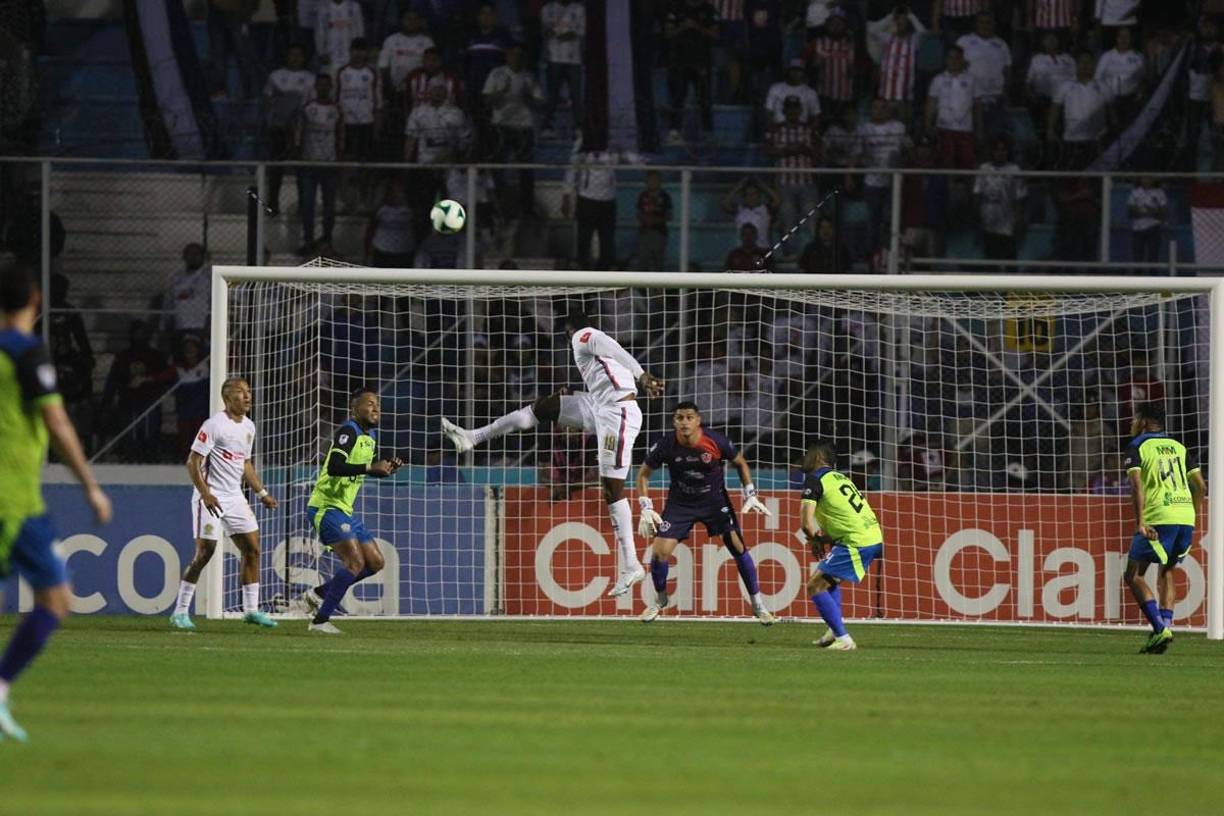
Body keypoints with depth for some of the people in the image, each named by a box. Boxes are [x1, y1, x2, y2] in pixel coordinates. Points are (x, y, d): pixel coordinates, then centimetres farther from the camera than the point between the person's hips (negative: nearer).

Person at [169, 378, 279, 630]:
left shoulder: (248, 427, 12)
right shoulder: (214, 425, -13)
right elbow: (192, 462, -15)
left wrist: (262, 493, 17)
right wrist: (205, 494, -24)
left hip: (235, 497, 8)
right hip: (210, 499, -8)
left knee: (252, 549, 2)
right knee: (205, 552, -10)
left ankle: (251, 609, 10)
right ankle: (180, 612, -2)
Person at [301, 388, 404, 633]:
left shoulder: (370, 436, 14)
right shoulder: (348, 432, -15)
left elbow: (372, 470, 30)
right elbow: (334, 467, -29)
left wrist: (387, 468, 9)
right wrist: (370, 467, -32)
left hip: (344, 511, 10)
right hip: (326, 508, -10)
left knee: (375, 562, 9)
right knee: (355, 561, -20)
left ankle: (317, 594, 19)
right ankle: (320, 621, -15)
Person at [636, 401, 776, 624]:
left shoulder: (716, 441, -21)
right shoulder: (665, 445, -19)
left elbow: (740, 463, -1)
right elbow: (644, 473, -3)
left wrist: (751, 496, -7)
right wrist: (646, 509, -11)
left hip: (715, 500, 0)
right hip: (680, 502, 0)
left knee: (738, 546, -8)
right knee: (659, 550, -11)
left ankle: (757, 603, 8)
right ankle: (660, 600, 16)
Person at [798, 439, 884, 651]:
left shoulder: (814, 480, -6)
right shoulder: (839, 478, 21)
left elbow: (807, 523, -15)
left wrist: (815, 540, 6)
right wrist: (823, 539, 15)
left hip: (857, 543, -9)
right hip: (874, 537, 9)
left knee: (816, 586, -5)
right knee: (829, 579, 28)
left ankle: (843, 639, -10)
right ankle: (835, 632, 24)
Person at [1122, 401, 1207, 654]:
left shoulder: (1137, 447, 3)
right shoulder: (1179, 447, 20)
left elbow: (1136, 484, -12)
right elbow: (1200, 486, 15)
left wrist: (1140, 522, -18)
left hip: (1158, 519, -6)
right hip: (1185, 516, 6)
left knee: (1133, 575, 2)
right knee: (1166, 574, 22)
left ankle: (1160, 628, -13)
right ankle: (1166, 625, 7)